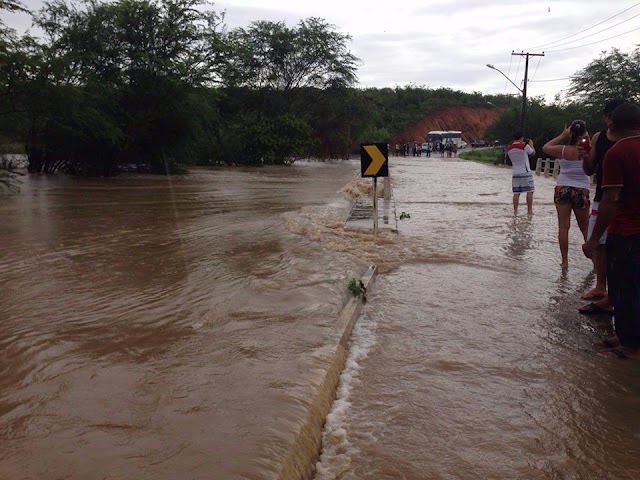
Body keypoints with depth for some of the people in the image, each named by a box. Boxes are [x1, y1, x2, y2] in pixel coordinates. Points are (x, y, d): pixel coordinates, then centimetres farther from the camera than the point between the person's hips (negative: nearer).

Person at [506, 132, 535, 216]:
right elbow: (533, 152, 5)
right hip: (526, 172, -5)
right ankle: (529, 211, -1)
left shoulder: (509, 148, 4)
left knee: (516, 193, 7)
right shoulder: (524, 146, -10)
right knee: (529, 191, 0)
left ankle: (515, 211, 7)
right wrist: (531, 145, 23)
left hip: (515, 173, 5)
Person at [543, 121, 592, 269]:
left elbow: (545, 147, 9)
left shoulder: (563, 150, -8)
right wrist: (587, 138, 5)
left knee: (563, 227, 3)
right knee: (585, 227, 13)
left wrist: (561, 136, 8)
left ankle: (565, 261, 4)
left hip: (562, 189, 0)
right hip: (581, 191, 0)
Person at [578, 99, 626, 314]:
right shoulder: (598, 137, 6)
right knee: (598, 245, 12)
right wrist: (585, 157, -8)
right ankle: (600, 288, 28)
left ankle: (610, 299, 1)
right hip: (601, 199, 6)